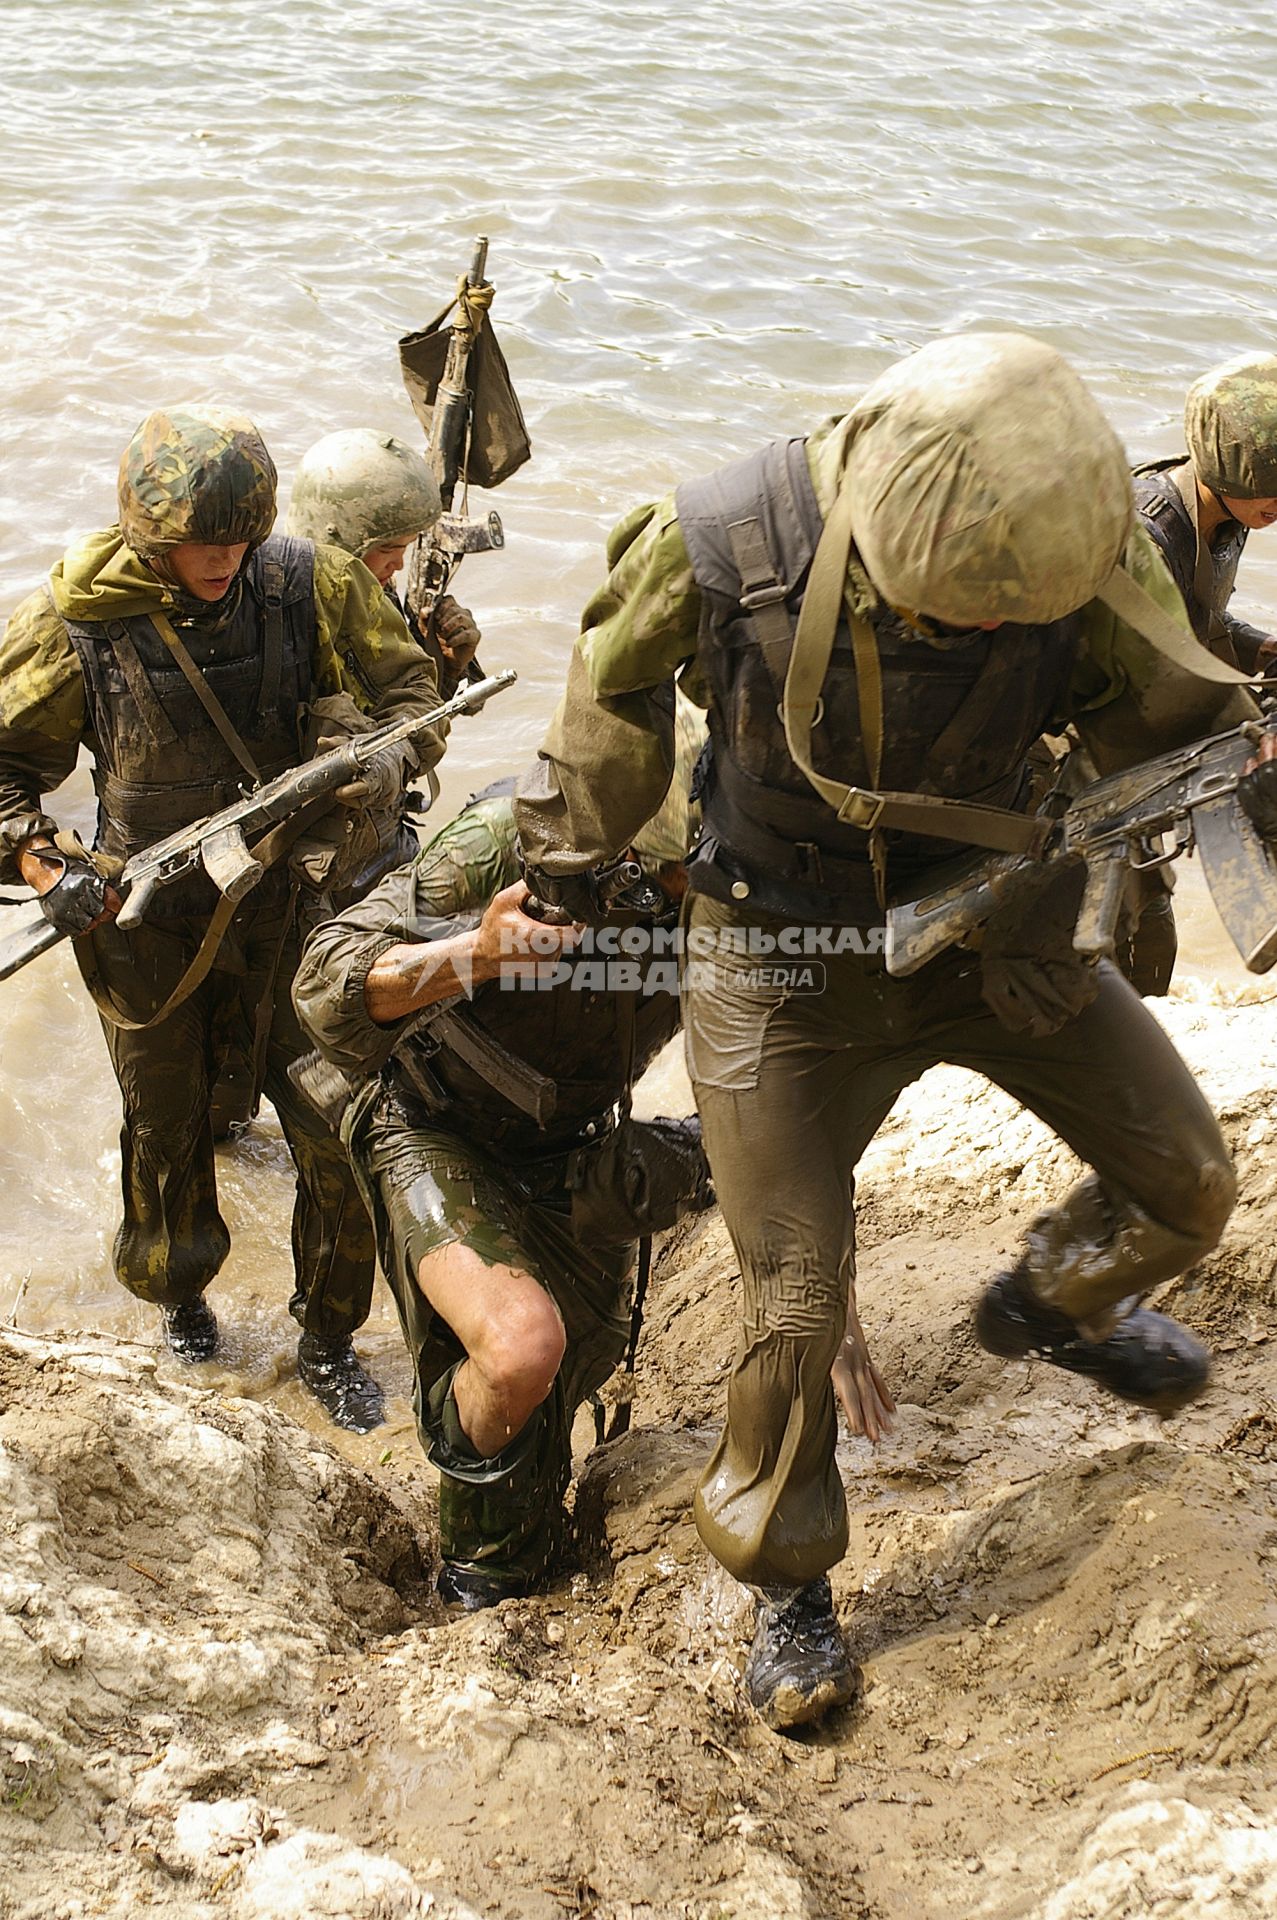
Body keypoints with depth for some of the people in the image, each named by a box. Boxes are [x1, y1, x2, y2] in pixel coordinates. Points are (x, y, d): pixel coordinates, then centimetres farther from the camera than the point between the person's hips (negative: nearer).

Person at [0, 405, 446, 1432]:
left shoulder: (310, 583, -13)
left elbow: (408, 689, 0)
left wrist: (383, 764, -21)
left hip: (288, 898, 1)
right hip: (147, 922, 0)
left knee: (337, 1131, 2)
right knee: (166, 1130, 18)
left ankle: (329, 1338, 25)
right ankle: (179, 1293, 49)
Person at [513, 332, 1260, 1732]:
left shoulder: (1081, 553, -26)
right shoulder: (720, 549, -30)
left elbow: (1183, 728, -8)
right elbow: (615, 685, -6)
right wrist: (574, 856, 7)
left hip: (987, 921, 3)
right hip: (784, 958, -3)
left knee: (1184, 1186, 7)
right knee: (793, 1309, 2)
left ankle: (1052, 1304, 41)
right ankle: (785, 1582, 28)